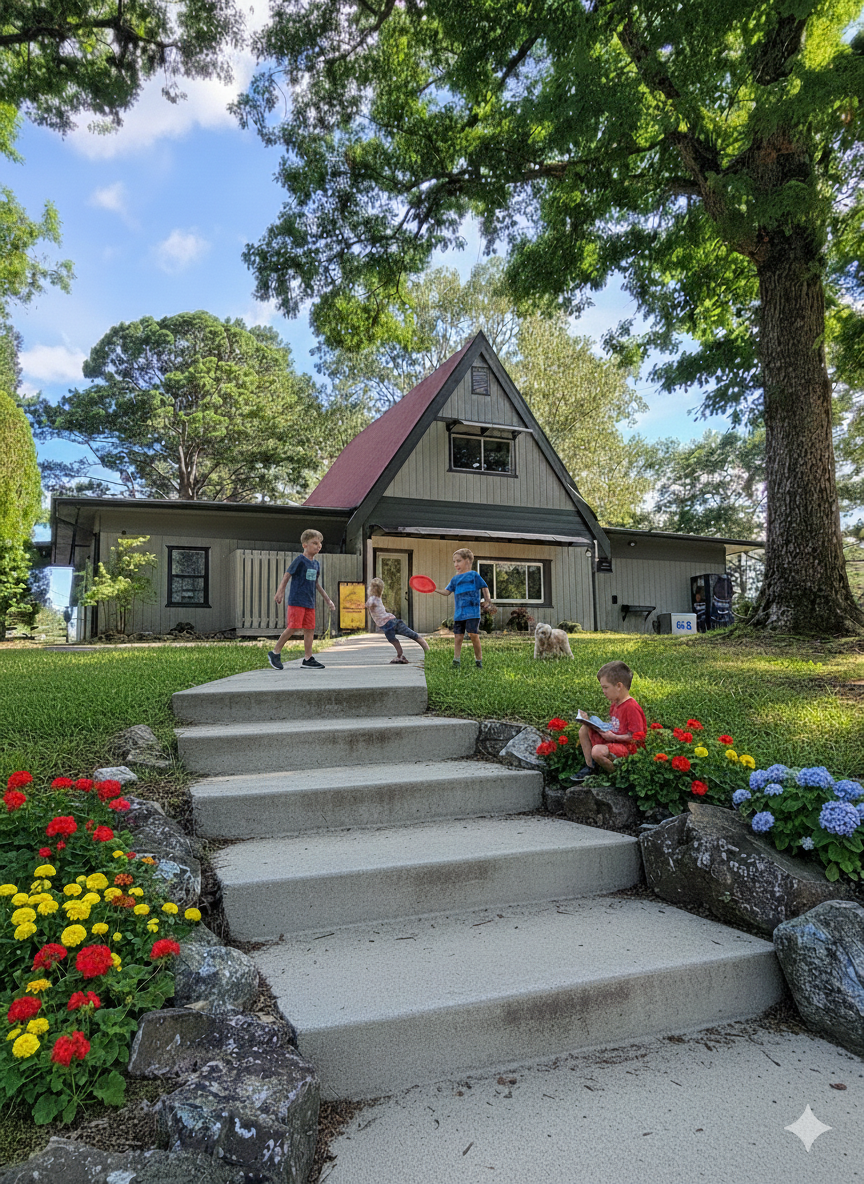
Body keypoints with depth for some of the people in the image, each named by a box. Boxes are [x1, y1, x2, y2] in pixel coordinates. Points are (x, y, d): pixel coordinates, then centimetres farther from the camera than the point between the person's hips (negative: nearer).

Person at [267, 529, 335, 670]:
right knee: (293, 627, -11)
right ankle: (275, 652, 4)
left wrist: (328, 600, 23)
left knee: (310, 629, 4)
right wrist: (280, 592, -14)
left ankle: (308, 660, 7)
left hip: (310, 602, 7)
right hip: (297, 600, -7)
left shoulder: (316, 564, 14)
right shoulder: (300, 560, -7)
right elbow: (287, 576, -6)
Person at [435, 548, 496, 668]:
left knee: (474, 635, -9)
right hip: (459, 613, 4)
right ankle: (456, 661, 4)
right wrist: (435, 589, -2)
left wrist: (487, 602, 4)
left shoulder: (473, 575, 3)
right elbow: (447, 592, 12)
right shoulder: (455, 579, 15)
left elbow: (484, 587, 8)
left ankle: (478, 660, 4)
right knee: (458, 637, 2)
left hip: (472, 613, -4)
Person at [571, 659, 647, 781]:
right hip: (612, 740, 10)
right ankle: (589, 767, 6)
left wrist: (614, 737, -24)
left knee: (597, 751, -33)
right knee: (584, 730, 8)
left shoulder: (631, 707, -22)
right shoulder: (615, 704, 9)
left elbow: (638, 738, -23)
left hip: (627, 748, -10)